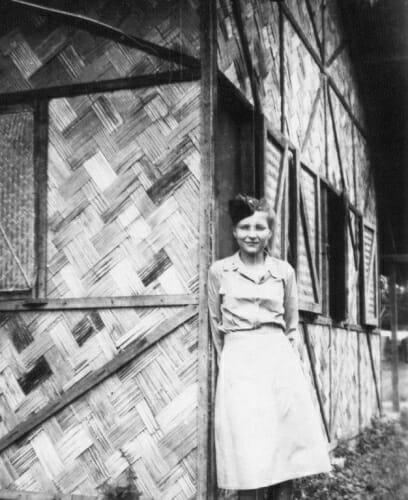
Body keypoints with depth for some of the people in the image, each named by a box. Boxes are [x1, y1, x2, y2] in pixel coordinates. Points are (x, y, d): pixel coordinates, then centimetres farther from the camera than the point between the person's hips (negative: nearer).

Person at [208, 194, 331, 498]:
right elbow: (216, 325, 12)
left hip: (281, 359, 2)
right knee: (245, 447, -4)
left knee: (289, 439, 0)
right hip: (238, 363, -2)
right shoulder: (219, 271, 4)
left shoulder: (285, 271, 9)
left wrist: (287, 358, 11)